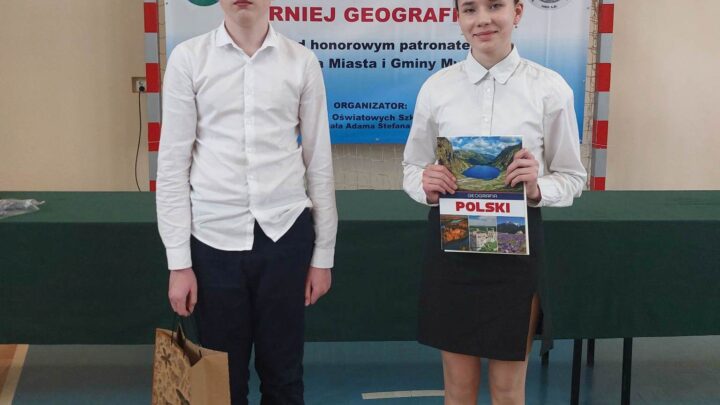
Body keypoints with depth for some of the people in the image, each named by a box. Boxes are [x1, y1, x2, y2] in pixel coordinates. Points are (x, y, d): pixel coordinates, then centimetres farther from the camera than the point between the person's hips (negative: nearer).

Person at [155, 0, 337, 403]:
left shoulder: (302, 62, 2)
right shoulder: (188, 58, 0)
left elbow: (319, 161, 6)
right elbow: (173, 162, 0)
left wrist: (324, 253, 6)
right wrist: (179, 261, -3)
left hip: (285, 234, 1)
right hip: (215, 237, 0)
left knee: (283, 372, 12)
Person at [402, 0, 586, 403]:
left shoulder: (550, 88, -6)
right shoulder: (436, 87, 0)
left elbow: (572, 176, 2)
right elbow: (412, 167, 8)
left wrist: (538, 188, -19)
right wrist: (427, 185, -14)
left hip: (517, 243, -1)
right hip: (450, 240, 2)